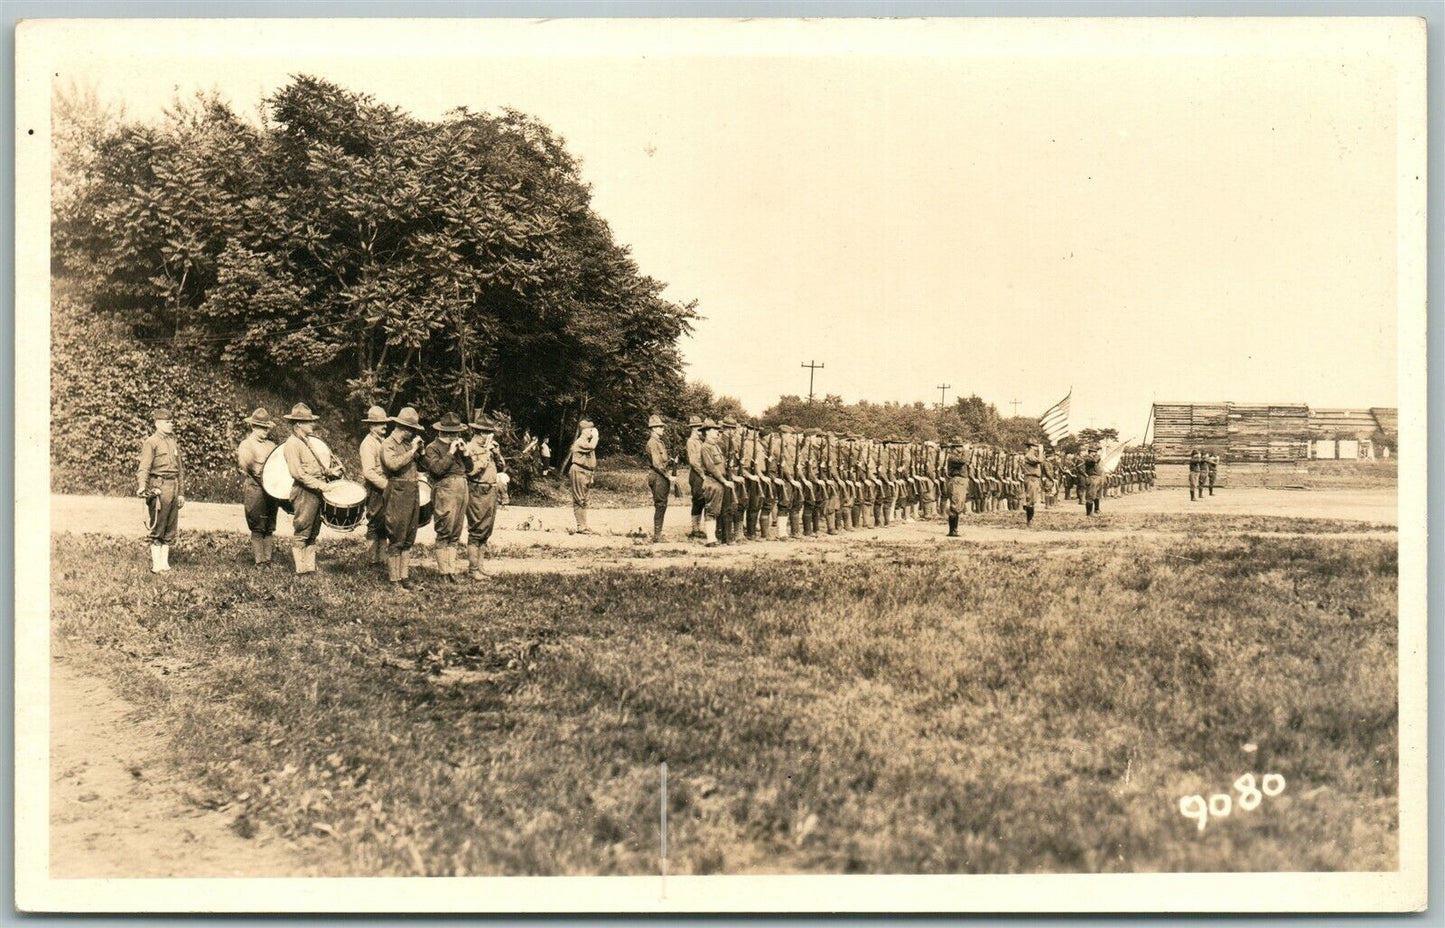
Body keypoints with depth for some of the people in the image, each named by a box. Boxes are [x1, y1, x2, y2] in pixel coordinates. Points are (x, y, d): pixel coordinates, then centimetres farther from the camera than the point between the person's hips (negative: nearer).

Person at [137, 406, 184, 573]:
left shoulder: (174, 443, 16)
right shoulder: (151, 443, -5)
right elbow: (144, 467, -14)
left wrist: (181, 492, 16)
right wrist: (142, 486, -30)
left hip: (174, 487, 7)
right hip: (159, 488, -7)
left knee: (170, 530, 9)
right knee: (157, 529, -3)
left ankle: (165, 563, 15)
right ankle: (156, 565, 2)